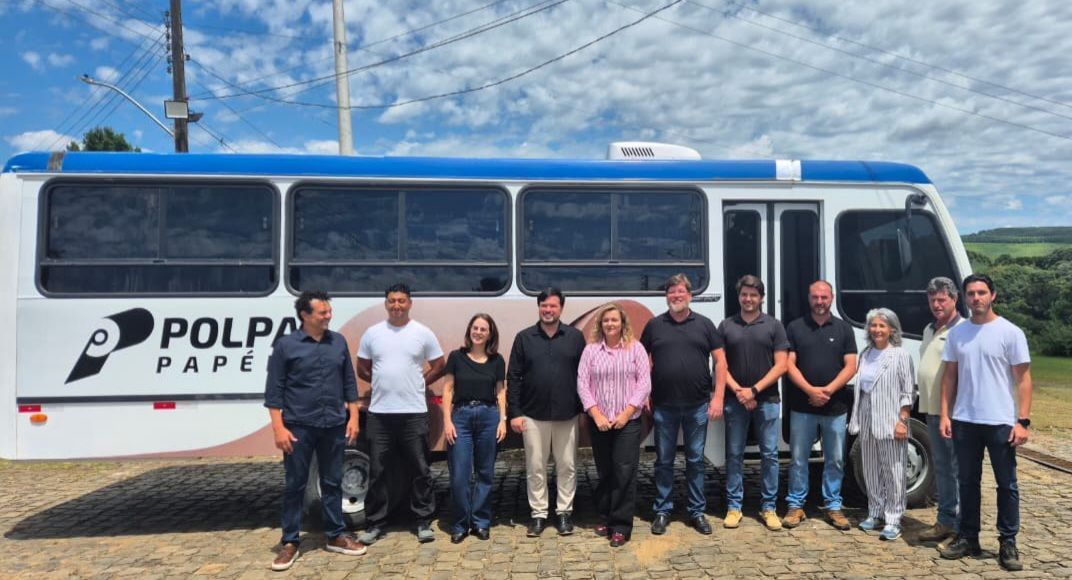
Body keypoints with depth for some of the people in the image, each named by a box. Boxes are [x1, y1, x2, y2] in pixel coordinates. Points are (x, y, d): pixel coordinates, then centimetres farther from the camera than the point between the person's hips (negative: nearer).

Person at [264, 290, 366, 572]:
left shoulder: (339, 342, 6)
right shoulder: (286, 345, -4)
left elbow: (349, 383, 11)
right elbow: (274, 391, -4)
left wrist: (353, 417, 5)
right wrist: (279, 428, -10)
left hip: (334, 426, 3)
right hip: (299, 427, -3)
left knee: (332, 483, 12)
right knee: (295, 485, 6)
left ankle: (336, 536, 24)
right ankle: (290, 543, 18)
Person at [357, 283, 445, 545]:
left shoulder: (423, 333, 1)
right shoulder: (372, 333, 5)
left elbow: (438, 366, 8)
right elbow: (362, 369, 13)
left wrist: (418, 383, 2)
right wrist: (384, 384, 6)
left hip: (414, 413, -1)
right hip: (379, 413, 2)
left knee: (420, 469, 5)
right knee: (377, 471, 8)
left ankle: (424, 521, 17)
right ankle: (375, 524, 20)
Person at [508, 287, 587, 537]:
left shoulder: (575, 337, 2)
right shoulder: (524, 338, 2)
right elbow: (513, 377, 1)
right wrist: (514, 413, -4)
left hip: (567, 415, 0)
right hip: (533, 415, 0)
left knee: (567, 466, 9)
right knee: (535, 467, 8)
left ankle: (564, 512, 23)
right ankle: (538, 514, 20)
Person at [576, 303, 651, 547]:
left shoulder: (635, 348, 1)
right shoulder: (591, 350, 4)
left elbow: (644, 383, -3)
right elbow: (582, 383, 1)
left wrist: (626, 413, -10)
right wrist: (596, 414, -8)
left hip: (628, 421, -2)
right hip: (599, 422, 2)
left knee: (624, 472, -4)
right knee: (604, 472, 11)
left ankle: (621, 526, 5)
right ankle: (605, 518, 26)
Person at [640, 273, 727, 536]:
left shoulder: (704, 324, 3)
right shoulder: (654, 325, 4)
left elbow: (720, 360, 2)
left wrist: (718, 396, -5)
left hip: (698, 405, 0)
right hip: (663, 406, 0)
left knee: (695, 460, 10)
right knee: (663, 461, 8)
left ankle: (697, 512, 22)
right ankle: (662, 511, 20)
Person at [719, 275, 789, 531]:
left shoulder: (774, 326, 3)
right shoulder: (726, 326, 6)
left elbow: (781, 365, -2)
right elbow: (721, 365, 3)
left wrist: (754, 390, -11)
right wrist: (738, 391, -9)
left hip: (767, 400, 0)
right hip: (735, 401, 1)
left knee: (769, 455, 4)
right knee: (734, 455, 5)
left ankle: (768, 508, 15)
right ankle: (733, 507, 15)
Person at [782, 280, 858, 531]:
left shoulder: (843, 329, 6)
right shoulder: (795, 327, 3)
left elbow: (851, 366, 0)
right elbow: (789, 365, -2)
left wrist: (828, 390, -14)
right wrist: (810, 390, -15)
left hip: (836, 407, 1)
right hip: (802, 406, -1)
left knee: (835, 460, 10)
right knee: (798, 459, 5)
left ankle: (833, 506, 22)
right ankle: (795, 505, 15)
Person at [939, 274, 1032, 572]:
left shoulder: (1011, 333, -5)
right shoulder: (957, 333, 6)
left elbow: (1023, 379, -5)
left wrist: (1023, 421, -12)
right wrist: (945, 415, 3)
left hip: (1001, 422, -3)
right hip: (964, 422, 3)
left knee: (1007, 485, 7)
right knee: (967, 482, 12)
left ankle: (1008, 543, 18)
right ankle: (968, 538, 23)